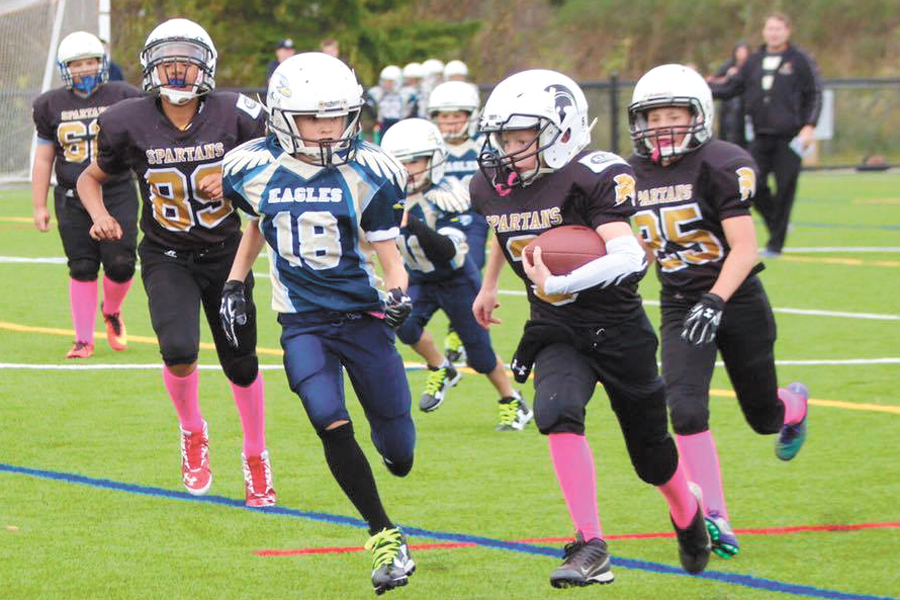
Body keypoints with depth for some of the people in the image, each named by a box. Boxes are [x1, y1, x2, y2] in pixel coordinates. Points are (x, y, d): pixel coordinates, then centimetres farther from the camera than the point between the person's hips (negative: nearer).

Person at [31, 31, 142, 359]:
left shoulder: (122, 98, 0)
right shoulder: (52, 106, 5)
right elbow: (43, 159, 10)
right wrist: (39, 206, 8)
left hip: (117, 193, -1)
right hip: (72, 198, 1)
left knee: (120, 265, -9)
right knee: (82, 270, 0)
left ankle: (112, 312, 23)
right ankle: (84, 340, 9)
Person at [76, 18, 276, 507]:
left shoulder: (234, 115, -13)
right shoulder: (129, 123, -10)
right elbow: (91, 177, 7)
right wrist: (99, 215, -12)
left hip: (225, 254, 1)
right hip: (165, 258, -1)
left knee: (241, 365, 8)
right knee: (178, 349, -23)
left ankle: (256, 459, 32)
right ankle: (192, 434, 7)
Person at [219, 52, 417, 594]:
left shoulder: (368, 173, -11)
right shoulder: (256, 169, -5)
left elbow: (388, 254, -5)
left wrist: (400, 294, -23)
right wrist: (235, 284, 14)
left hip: (363, 316, -1)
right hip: (303, 322, 1)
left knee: (399, 458, 2)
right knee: (332, 426, -22)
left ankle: (391, 436, 43)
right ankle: (385, 537, -7)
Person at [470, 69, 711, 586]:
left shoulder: (591, 177, -23)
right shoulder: (492, 185, -2)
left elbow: (628, 257, -35)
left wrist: (557, 283, -40)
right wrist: (489, 286, 35)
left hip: (618, 329, -4)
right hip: (555, 329, 4)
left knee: (651, 454, 11)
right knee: (557, 412, -27)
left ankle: (688, 510, 46)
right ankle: (590, 548, -25)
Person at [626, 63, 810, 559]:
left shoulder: (720, 166, -15)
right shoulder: (636, 173, 2)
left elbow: (744, 249, -20)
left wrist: (715, 302, -32)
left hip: (735, 300, -3)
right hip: (680, 307, 3)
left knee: (763, 417, 11)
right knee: (686, 410, -18)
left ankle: (795, 405, 50)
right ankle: (714, 519, -11)